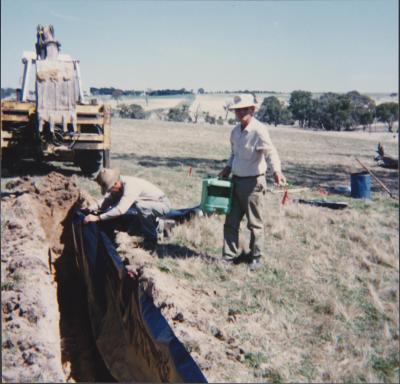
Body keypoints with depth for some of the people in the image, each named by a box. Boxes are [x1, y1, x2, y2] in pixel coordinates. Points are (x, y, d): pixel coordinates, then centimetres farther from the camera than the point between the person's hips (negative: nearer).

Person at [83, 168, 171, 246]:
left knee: (140, 206, -36)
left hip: (162, 204, -8)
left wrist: (97, 217, -42)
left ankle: (151, 239, -15)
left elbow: (121, 209, -42)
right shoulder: (118, 185, -7)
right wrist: (89, 208, -20)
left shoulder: (131, 186, -33)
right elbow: (106, 201, -4)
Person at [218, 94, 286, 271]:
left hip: (253, 183, -7)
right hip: (236, 181, 7)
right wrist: (228, 168, 9)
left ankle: (256, 258, 22)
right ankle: (229, 256, 21)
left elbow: (270, 152, -30)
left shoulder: (259, 130, -17)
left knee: (255, 223, 7)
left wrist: (276, 171, -46)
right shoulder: (235, 131, 8)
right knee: (231, 221, 11)